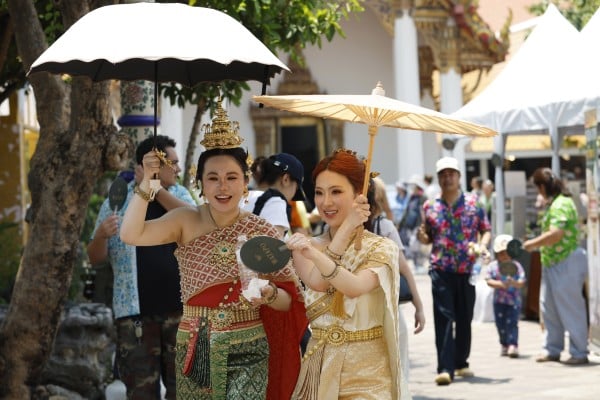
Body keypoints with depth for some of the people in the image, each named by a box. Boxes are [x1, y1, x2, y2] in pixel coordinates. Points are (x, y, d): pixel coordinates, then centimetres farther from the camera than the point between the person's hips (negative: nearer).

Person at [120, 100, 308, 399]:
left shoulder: (262, 232, -3)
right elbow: (131, 235, -14)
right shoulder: (186, 222, 0)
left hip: (246, 352, -2)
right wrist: (147, 182, -18)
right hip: (193, 349, 2)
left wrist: (269, 295, -22)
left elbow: (289, 302, 0)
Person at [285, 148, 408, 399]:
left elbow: (355, 287, -25)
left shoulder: (381, 248, -5)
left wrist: (315, 255, -42)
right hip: (319, 368, 3)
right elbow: (317, 282, -16)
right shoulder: (308, 245, 6)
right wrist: (347, 226, -12)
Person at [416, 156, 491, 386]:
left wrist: (483, 245, -11)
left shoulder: (473, 203, 4)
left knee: (465, 319, 11)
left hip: (467, 270, 1)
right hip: (441, 270, -1)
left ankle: (461, 363, 26)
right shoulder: (430, 207, 6)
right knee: (444, 318, -10)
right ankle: (445, 368, -15)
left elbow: (486, 230, 9)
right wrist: (422, 237, -8)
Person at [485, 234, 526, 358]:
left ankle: (513, 345, -12)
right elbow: (489, 281, -6)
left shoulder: (516, 266, -4)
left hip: (514, 300, -3)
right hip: (499, 300, 3)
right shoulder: (492, 266, 0)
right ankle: (504, 345, 24)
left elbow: (522, 282, -11)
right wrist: (500, 284, -21)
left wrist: (514, 283, -33)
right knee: (500, 323, 10)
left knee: (512, 323, -10)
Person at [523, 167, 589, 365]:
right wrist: (537, 243, 11)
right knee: (548, 306, 13)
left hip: (566, 262, -11)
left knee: (570, 308, -5)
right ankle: (552, 349, 22)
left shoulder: (561, 205, -18)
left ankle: (579, 352, 1)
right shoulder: (552, 204, 14)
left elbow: (556, 234, -27)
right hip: (552, 262, 11)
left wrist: (533, 243, -16)